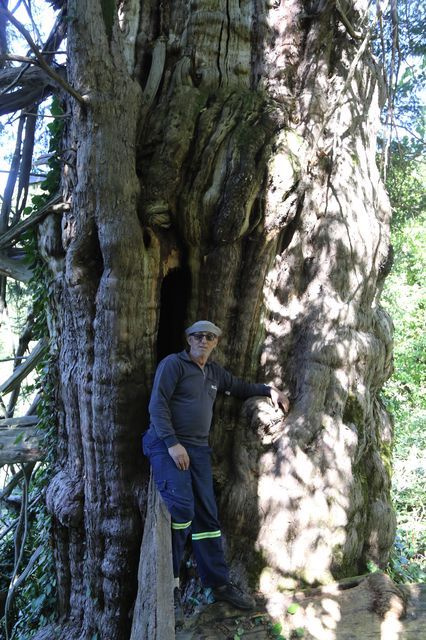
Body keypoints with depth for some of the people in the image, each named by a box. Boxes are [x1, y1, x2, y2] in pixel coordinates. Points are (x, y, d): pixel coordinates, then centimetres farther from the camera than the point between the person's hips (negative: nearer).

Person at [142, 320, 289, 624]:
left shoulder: (215, 372, 17)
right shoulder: (173, 363, -4)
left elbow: (240, 386, 35)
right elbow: (157, 404, -11)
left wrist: (270, 390, 23)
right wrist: (172, 444, -18)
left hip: (198, 448, 7)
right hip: (167, 444, -6)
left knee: (207, 515, 6)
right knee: (181, 509, -22)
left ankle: (220, 582, 15)